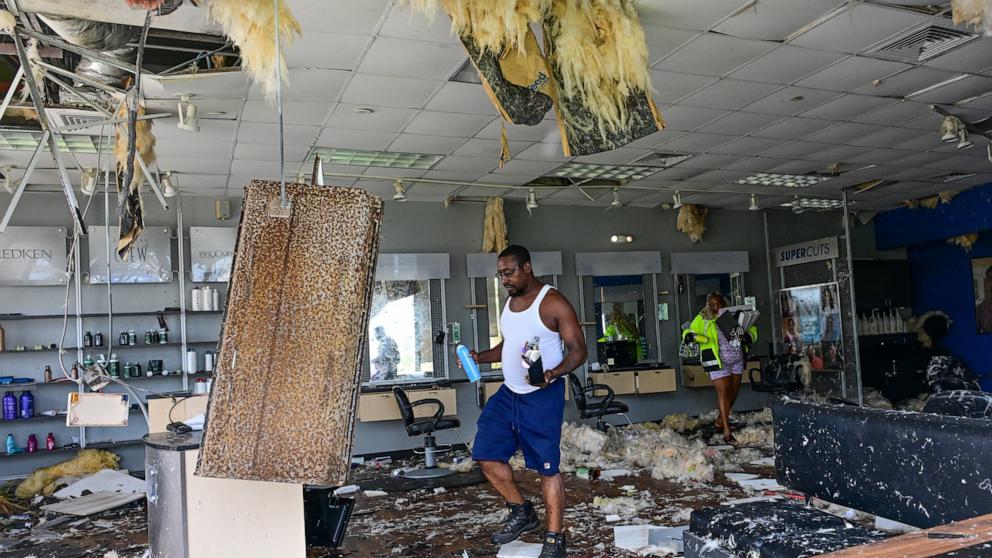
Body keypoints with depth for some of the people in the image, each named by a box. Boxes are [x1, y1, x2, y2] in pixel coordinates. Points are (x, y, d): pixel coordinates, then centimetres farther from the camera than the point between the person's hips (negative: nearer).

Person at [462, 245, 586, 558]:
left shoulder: (553, 303, -13)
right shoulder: (509, 303, 11)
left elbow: (578, 350, -14)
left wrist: (553, 373, -32)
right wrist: (480, 357, 5)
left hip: (542, 397, -8)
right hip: (508, 394, 8)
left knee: (547, 467, -2)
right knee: (486, 455, 8)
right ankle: (521, 512, 27)